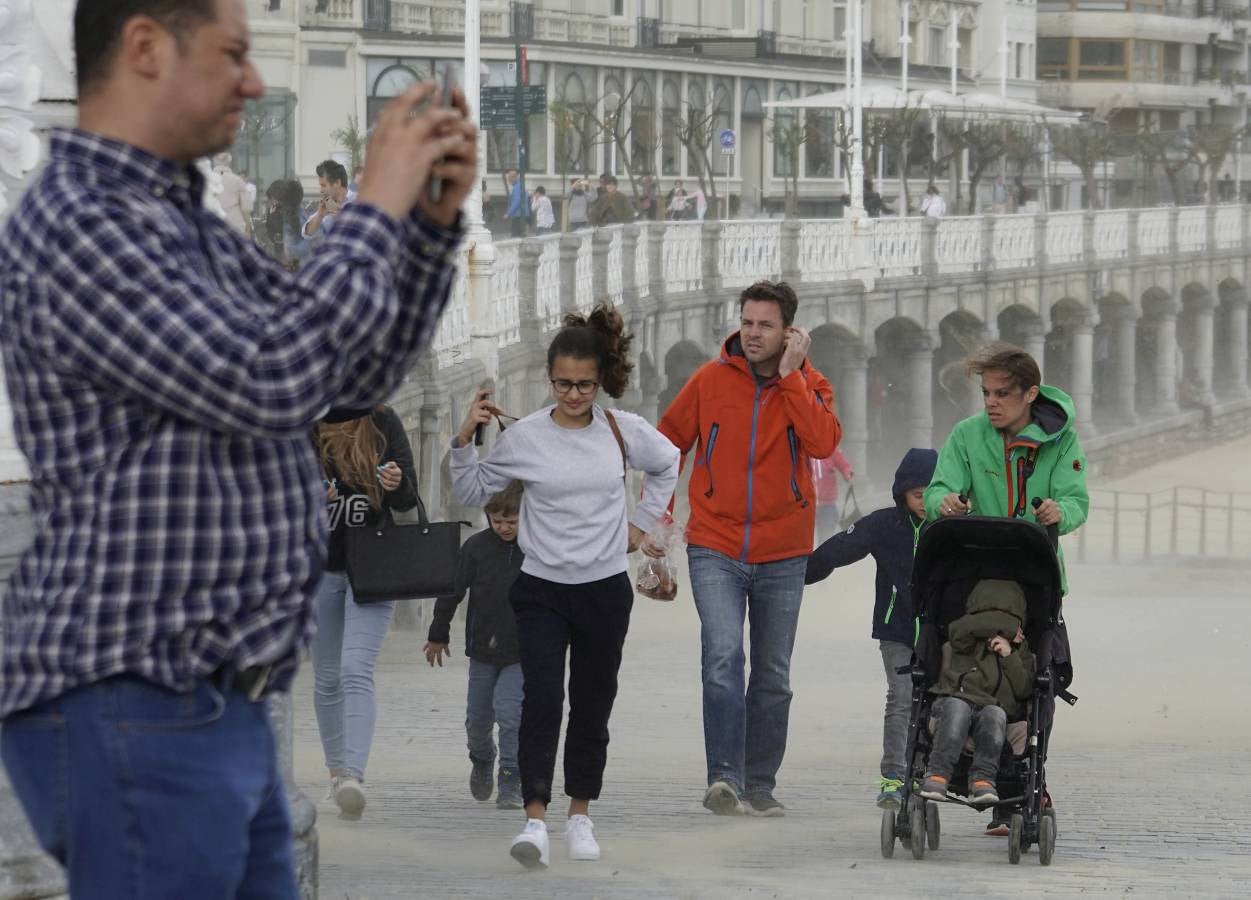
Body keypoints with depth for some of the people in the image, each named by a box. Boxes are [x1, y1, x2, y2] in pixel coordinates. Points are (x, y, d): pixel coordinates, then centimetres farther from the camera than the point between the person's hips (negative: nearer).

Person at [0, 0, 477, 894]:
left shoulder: (191, 230, 17)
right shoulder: (75, 227, -16)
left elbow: (358, 372, 19)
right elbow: (272, 387, -22)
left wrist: (435, 216, 5)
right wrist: (379, 205, -13)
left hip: (210, 717, 10)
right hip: (131, 720, -10)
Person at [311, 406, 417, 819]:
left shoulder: (383, 423, -3)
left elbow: (408, 501, 0)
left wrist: (397, 484, -23)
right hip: (319, 567, 2)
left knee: (356, 671, -17)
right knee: (327, 677, 12)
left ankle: (354, 776, -28)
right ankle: (337, 772, 26)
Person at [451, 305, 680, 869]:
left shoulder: (623, 432, -1)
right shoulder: (524, 437, -6)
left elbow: (669, 465, 20)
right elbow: (471, 492, 4)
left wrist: (641, 524, 14)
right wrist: (465, 438, -10)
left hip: (606, 589, 2)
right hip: (541, 589, -2)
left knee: (592, 706, 9)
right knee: (542, 698, -16)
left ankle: (580, 817, 21)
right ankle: (535, 821, -19)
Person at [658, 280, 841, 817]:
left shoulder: (808, 385, 0)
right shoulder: (711, 380, -1)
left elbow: (822, 443, -19)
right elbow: (667, 443, 10)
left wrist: (790, 376, -18)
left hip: (782, 554, 2)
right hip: (715, 548, -2)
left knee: (773, 676, 10)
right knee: (723, 657, -21)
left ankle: (760, 785, 21)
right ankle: (725, 779, -26)